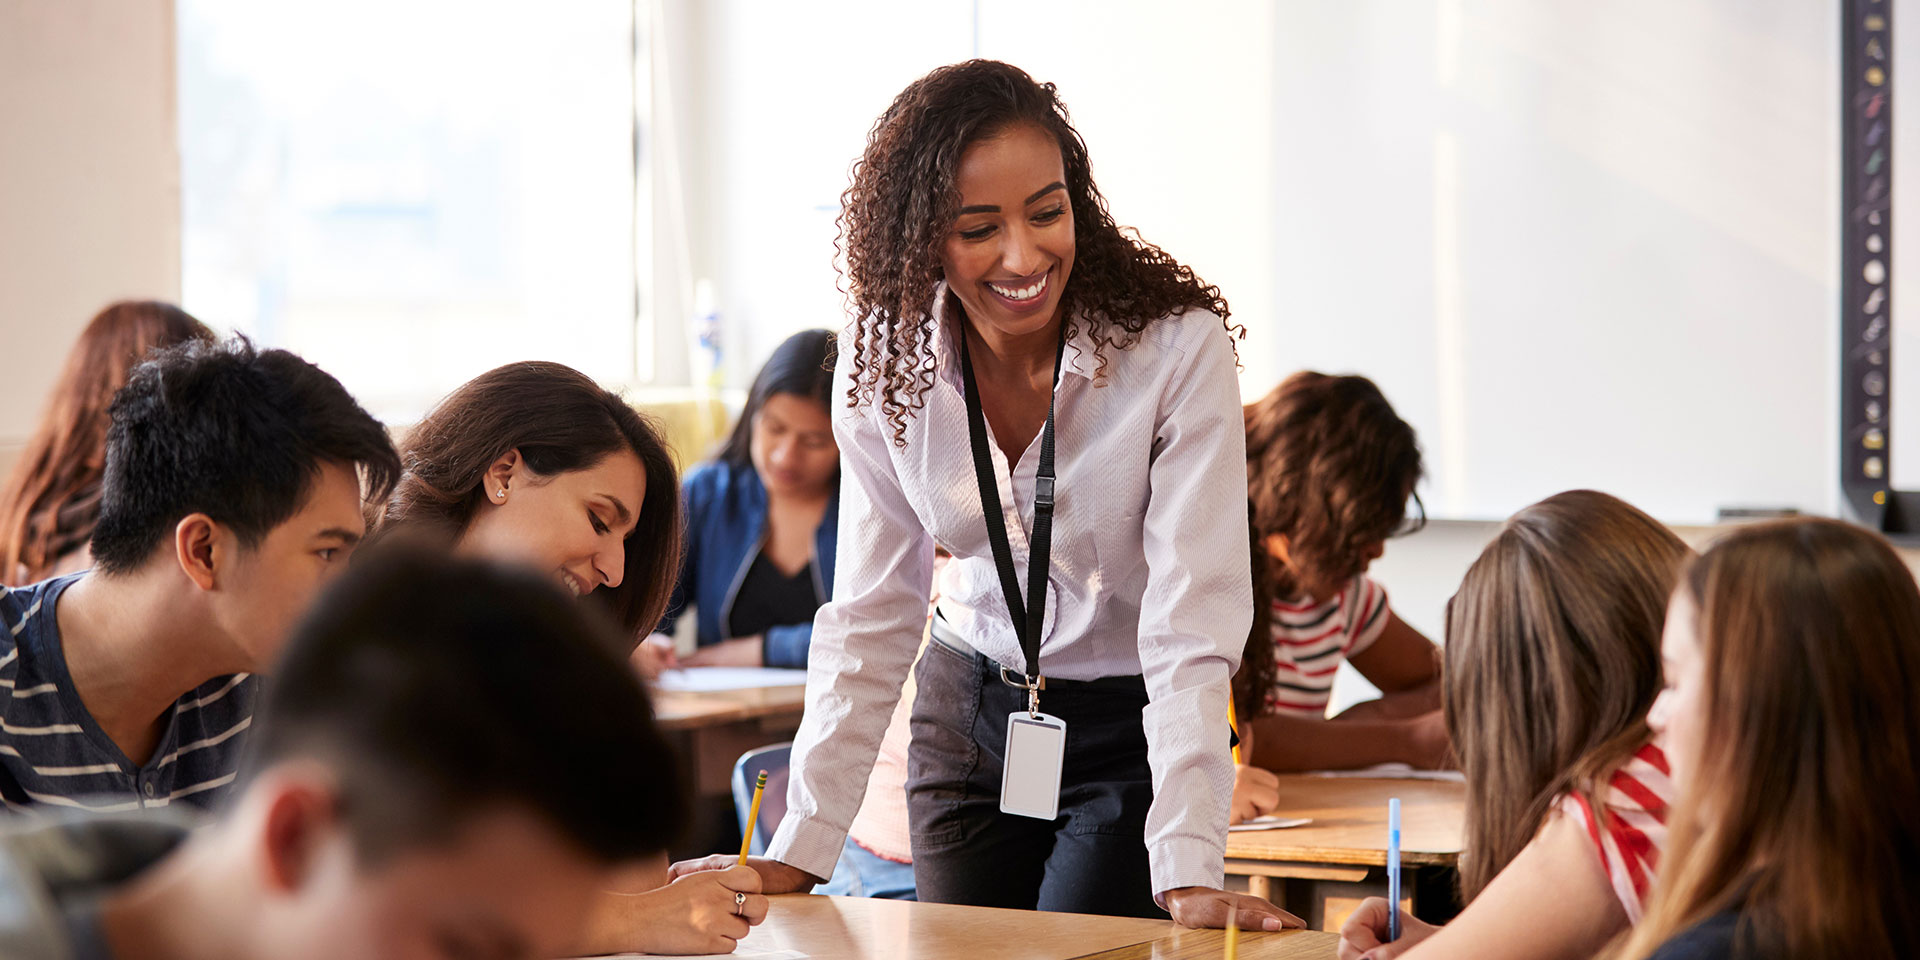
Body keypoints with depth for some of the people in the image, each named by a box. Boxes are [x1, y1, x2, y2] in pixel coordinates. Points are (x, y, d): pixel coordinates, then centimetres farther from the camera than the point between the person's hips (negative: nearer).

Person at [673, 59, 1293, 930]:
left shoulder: (1176, 348, -23)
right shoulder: (885, 364, -10)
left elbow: (1191, 626, -26)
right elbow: (871, 620, -6)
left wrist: (1190, 875, -35)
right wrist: (797, 855, -12)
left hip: (1132, 727, -3)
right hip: (968, 715, 4)